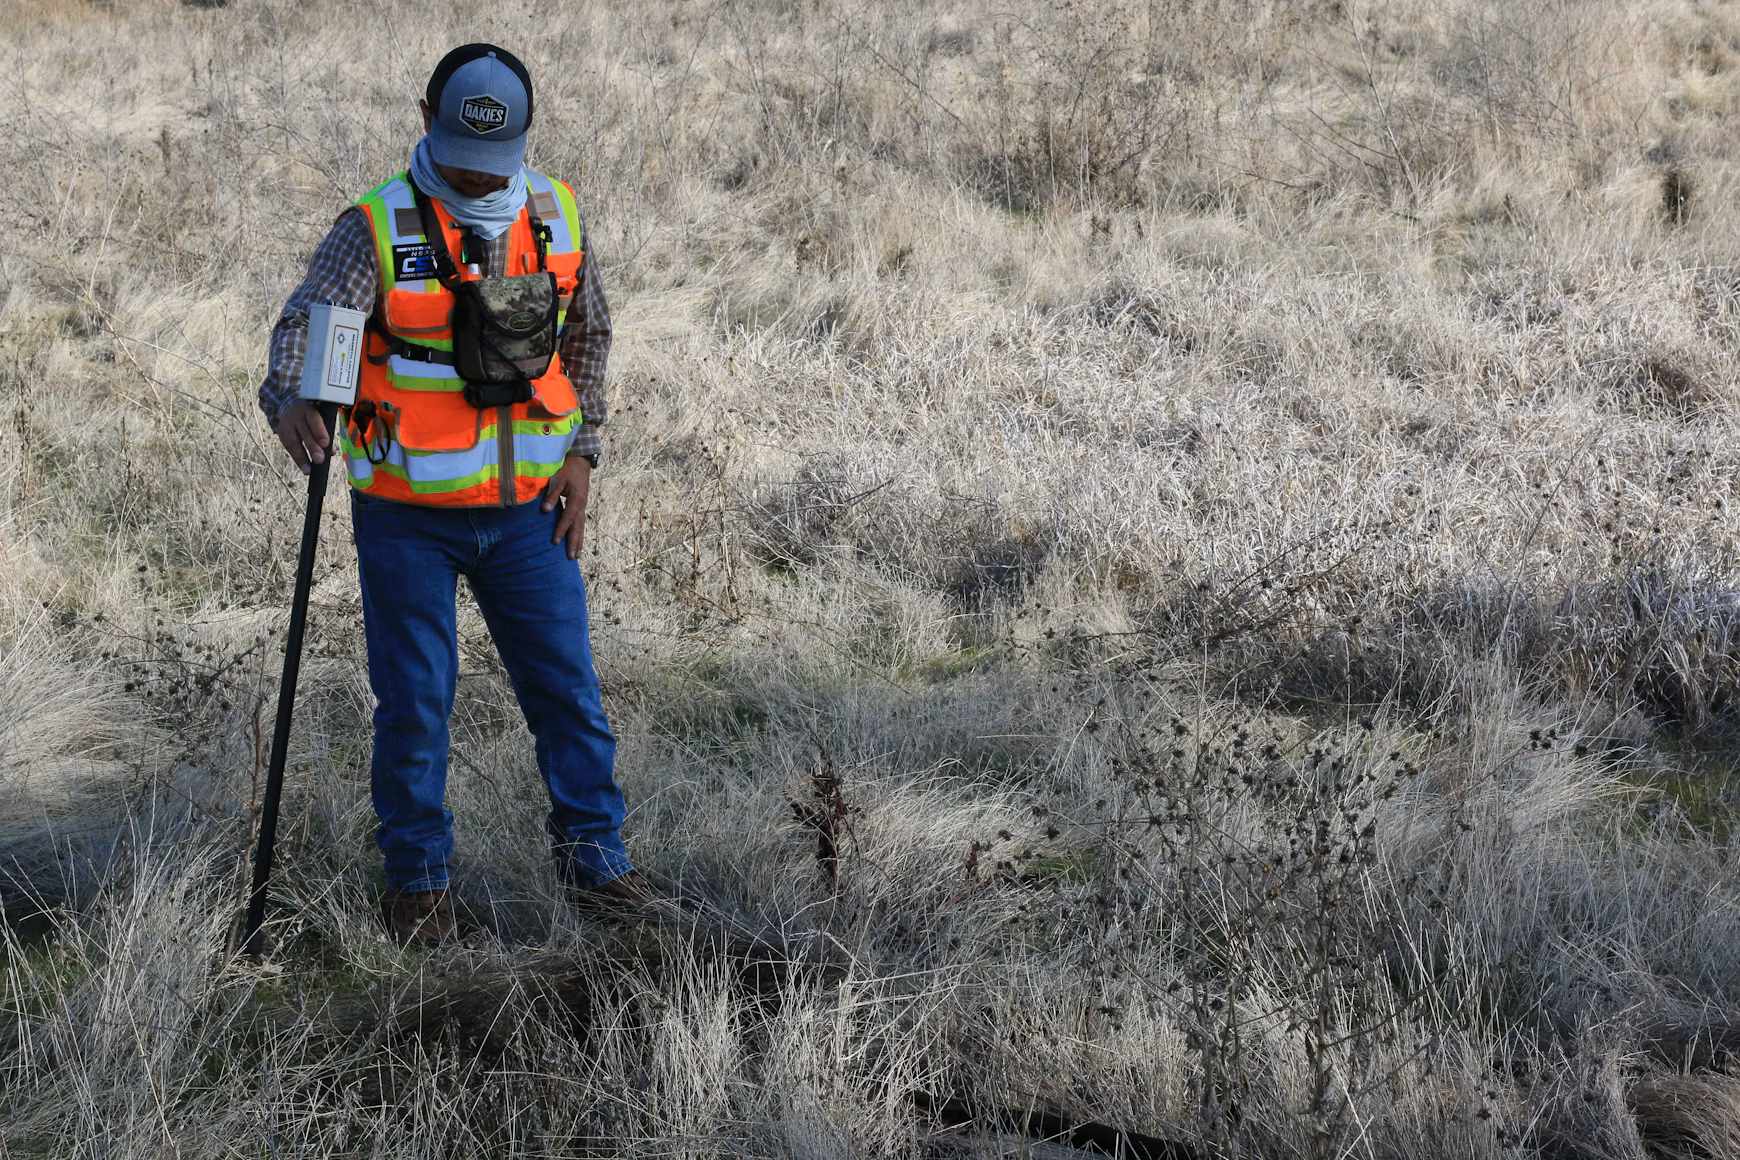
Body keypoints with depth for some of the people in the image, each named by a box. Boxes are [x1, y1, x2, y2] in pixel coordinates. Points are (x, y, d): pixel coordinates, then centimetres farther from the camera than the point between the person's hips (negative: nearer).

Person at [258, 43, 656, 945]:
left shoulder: (555, 217, 2)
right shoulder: (377, 228, -11)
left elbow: (587, 333, 16)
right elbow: (309, 322, -23)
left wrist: (579, 450, 7)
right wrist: (292, 399, -45)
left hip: (526, 508, 3)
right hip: (409, 516, -3)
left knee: (565, 685, 7)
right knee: (414, 701, 4)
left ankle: (591, 854, 22)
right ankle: (417, 878, 19)